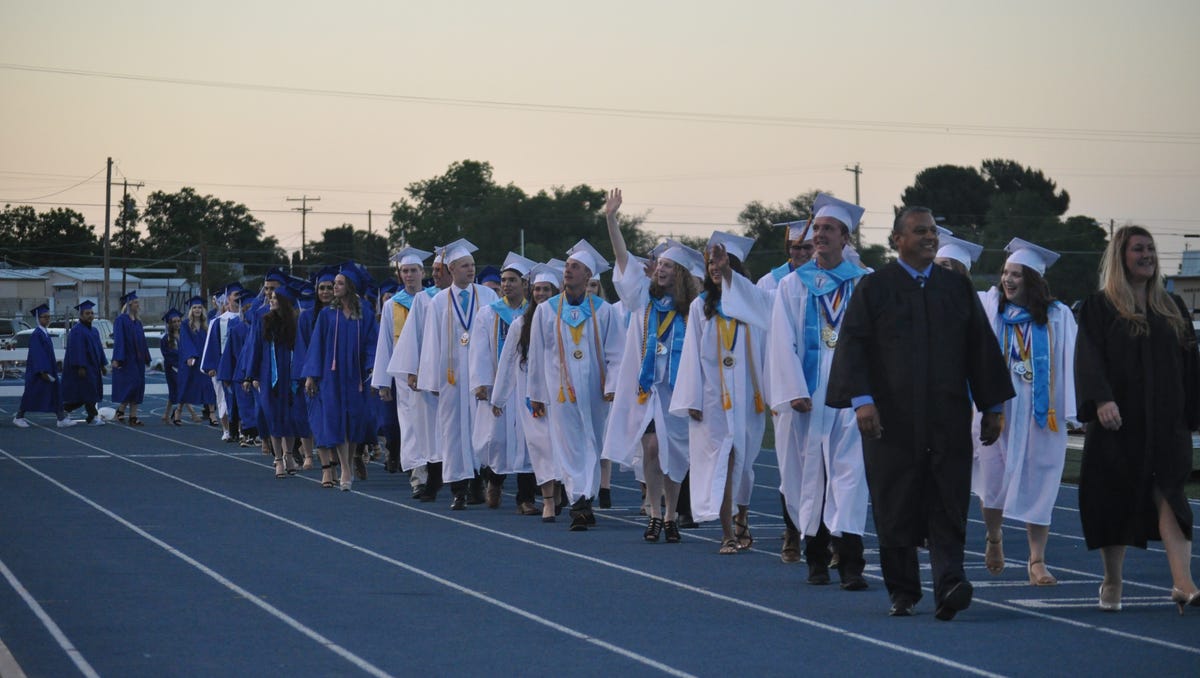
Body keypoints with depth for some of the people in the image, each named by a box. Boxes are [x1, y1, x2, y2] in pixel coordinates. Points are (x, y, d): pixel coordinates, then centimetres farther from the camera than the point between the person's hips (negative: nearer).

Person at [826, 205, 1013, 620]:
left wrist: (992, 406, 10)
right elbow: (853, 344, -5)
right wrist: (861, 399, -17)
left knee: (948, 506, -9)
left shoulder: (957, 288, 11)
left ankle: (949, 586, -18)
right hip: (892, 417, -2)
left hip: (948, 417, 2)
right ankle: (902, 592, 14)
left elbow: (981, 348, 13)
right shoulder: (874, 288, 3)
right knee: (897, 507, 3)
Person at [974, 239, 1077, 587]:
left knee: (1038, 485, 0)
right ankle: (994, 538, 34)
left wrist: (1070, 411, -8)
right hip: (999, 410, 1)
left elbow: (1069, 366, -3)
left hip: (1041, 413, -1)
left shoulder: (1058, 317, -1)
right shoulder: (991, 306, 4)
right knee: (994, 479, 6)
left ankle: (1037, 561, 6)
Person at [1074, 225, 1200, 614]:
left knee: (1168, 496, -10)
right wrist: (1101, 400, -25)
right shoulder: (1100, 308, 1)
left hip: (1166, 421, 3)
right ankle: (1112, 583, 16)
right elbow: (1089, 358, -10)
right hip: (1118, 420, -2)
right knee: (1115, 500, 2)